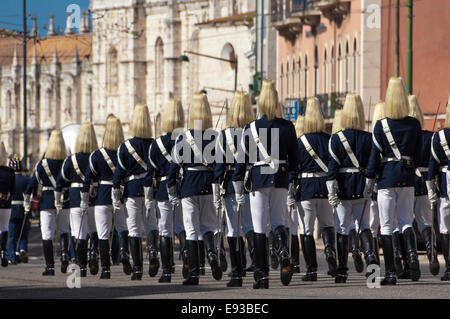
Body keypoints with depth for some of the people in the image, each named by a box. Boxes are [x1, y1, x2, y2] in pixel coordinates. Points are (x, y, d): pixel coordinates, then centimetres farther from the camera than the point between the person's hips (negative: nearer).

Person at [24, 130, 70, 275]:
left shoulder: (42, 164, -5)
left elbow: (32, 184, -4)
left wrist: (27, 204, 4)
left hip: (47, 202, -2)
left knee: (47, 235, 0)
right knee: (64, 232, 18)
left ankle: (50, 266, -5)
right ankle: (64, 262, 15)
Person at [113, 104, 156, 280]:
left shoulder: (125, 147, -2)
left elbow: (119, 173, -2)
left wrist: (115, 197, 2)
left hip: (132, 191, -2)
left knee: (134, 230, 1)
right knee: (152, 226, 13)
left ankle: (137, 269, -4)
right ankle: (153, 257, -10)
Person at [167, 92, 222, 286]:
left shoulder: (183, 138, -2)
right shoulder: (215, 138, 0)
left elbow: (174, 165, -2)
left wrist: (172, 191, 4)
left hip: (189, 185, -1)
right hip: (209, 185, 1)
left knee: (191, 229, 2)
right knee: (208, 224, 15)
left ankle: (193, 273, -2)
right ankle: (211, 252, -16)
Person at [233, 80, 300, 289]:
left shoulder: (250, 129, -2)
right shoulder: (288, 127, 2)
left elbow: (242, 159, -1)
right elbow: (293, 159, 1)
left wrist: (238, 189, 5)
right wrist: (292, 188, 5)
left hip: (258, 179, -2)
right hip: (281, 179, 2)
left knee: (260, 228, 2)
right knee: (279, 222, 13)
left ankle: (262, 276, 0)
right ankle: (284, 253, -20)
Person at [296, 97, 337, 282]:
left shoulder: (300, 142, -3)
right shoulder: (329, 140, 2)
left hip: (306, 188, -2)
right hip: (325, 187, 2)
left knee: (307, 230, 1)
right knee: (327, 225, 18)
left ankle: (311, 270, -2)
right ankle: (330, 251, -10)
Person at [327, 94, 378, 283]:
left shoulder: (337, 139, -5)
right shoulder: (369, 138, 1)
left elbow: (333, 165, -9)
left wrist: (331, 192, -10)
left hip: (344, 187, -2)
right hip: (363, 188, 2)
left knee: (342, 229, 4)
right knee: (363, 225, 11)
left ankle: (342, 271, 4)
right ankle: (370, 255, -15)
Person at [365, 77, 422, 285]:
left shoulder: (381, 126, -6)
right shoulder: (414, 125, 2)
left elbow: (375, 155, -6)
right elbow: (418, 155, 8)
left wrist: (369, 181, 0)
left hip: (387, 177, -3)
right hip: (408, 178, 3)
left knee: (387, 226, 2)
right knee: (406, 221, 12)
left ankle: (390, 273, -1)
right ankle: (412, 253, -18)